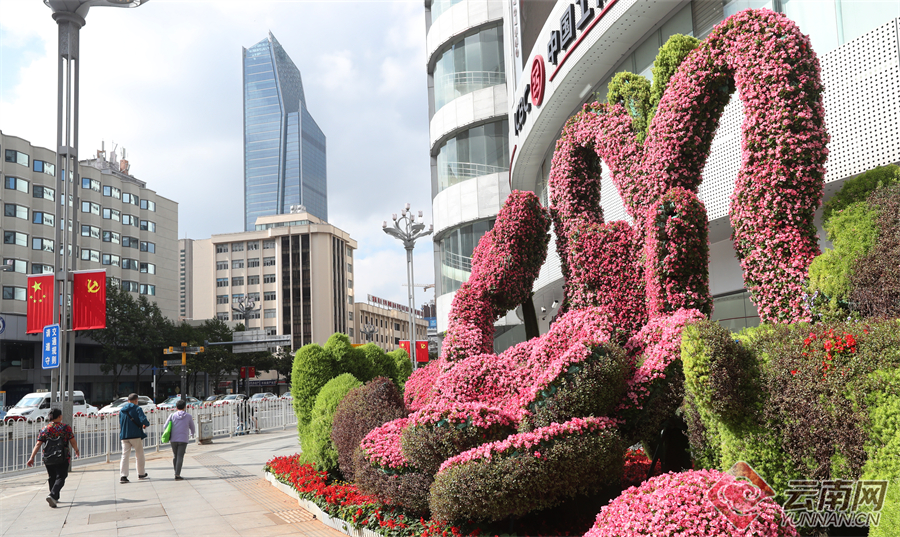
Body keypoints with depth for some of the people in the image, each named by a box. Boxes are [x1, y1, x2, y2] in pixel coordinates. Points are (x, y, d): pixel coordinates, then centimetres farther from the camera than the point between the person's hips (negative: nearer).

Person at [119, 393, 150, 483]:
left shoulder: (121, 410, 10)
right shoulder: (137, 409, -6)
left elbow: (120, 424, 19)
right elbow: (143, 420, -18)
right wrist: (147, 424, 2)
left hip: (124, 436, 4)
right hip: (136, 435, -4)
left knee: (125, 455, 1)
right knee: (139, 455, 11)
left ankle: (123, 476, -11)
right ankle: (141, 474, 21)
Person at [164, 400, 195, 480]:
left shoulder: (172, 416, 3)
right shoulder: (188, 416, 2)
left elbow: (165, 427, 3)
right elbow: (192, 428, 13)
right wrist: (192, 434, 36)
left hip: (173, 439, 2)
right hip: (183, 439, -2)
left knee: (175, 456, 15)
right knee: (180, 457, -4)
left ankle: (176, 473, 20)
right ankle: (177, 475, -13)